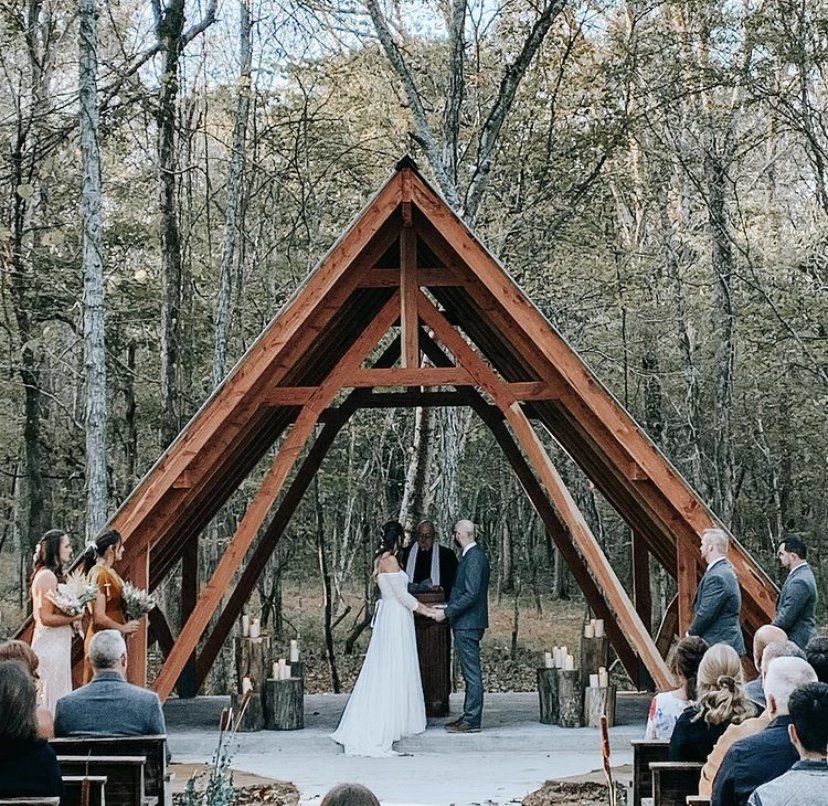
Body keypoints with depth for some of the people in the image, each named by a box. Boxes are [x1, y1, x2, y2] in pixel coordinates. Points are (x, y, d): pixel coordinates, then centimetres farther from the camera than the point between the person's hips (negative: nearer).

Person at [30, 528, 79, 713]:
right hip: (51, 647, -10)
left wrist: (71, 621, 9)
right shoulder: (47, 576, -17)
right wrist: (73, 618, -12)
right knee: (52, 697, -5)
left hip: (57, 644, 10)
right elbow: (46, 618, -22)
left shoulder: (52, 575, 13)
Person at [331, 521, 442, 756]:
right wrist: (425, 611, -8)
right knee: (393, 670, -6)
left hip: (389, 617, 9)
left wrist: (421, 606, 22)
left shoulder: (383, 559, 13)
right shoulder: (390, 560, -15)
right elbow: (402, 594, -16)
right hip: (396, 619, -9)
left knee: (383, 671, 12)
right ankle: (387, 725, -4)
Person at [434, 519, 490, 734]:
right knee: (470, 672, 14)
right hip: (466, 623, 10)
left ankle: (472, 721, -2)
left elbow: (471, 595, -23)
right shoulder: (472, 555, 14)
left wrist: (447, 613, -18)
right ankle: (469, 716, 21)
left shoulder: (474, 558, -18)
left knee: (472, 673, -5)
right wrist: (449, 608, 17)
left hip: (468, 624, -10)